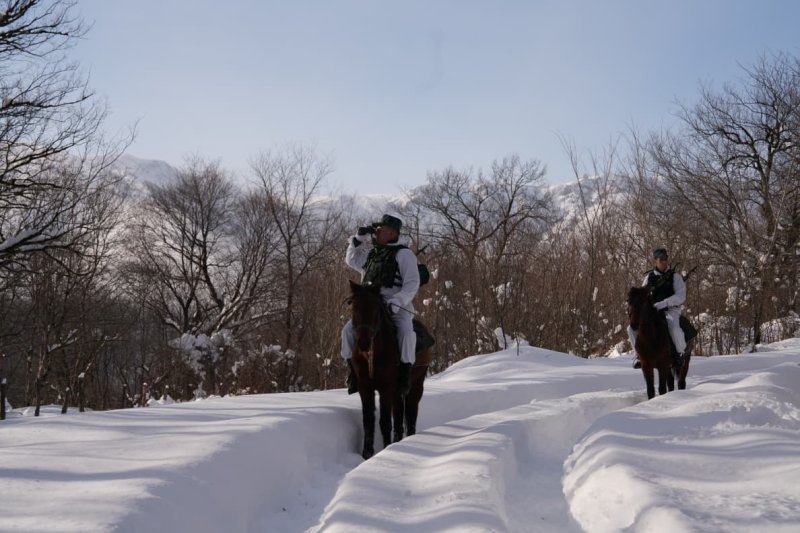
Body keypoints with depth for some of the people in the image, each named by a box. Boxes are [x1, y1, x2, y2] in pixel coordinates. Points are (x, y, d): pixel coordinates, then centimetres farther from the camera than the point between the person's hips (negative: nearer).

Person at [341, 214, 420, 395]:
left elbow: (412, 283, -9)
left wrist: (397, 301, -24)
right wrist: (358, 239, 18)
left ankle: (405, 374, -27)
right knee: (349, 330, -14)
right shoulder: (371, 254, 18)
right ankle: (353, 369, -4)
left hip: (397, 307, -6)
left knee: (405, 331, -34)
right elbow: (351, 260, 34)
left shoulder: (403, 254, -2)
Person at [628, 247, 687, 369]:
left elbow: (680, 297, -14)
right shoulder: (649, 277, 9)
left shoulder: (675, 276, -3)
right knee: (632, 328, -14)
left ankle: (680, 353, -15)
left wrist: (662, 304, -24)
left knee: (674, 327, -38)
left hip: (671, 310, -4)